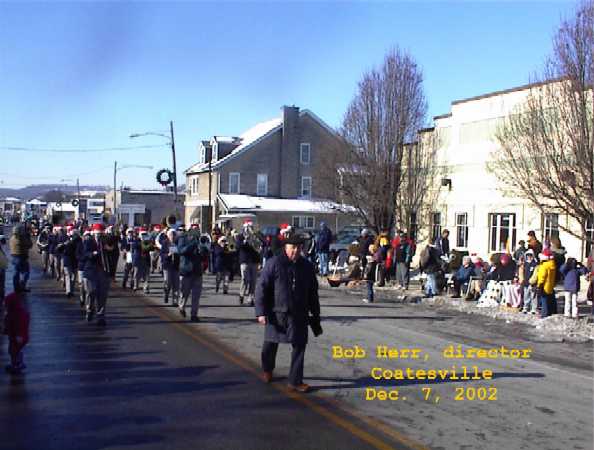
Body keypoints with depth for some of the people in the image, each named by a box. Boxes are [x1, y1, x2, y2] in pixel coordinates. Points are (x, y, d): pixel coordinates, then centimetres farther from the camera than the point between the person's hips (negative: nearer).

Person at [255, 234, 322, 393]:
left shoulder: (307, 266, 5)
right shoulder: (274, 264, -8)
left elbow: (313, 294, 12)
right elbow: (261, 288, -8)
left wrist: (315, 316, 13)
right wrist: (261, 312, -15)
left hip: (299, 315, 2)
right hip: (276, 314, -2)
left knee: (299, 346, -1)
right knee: (270, 344, 13)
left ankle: (295, 381, 8)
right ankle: (267, 370, 41)